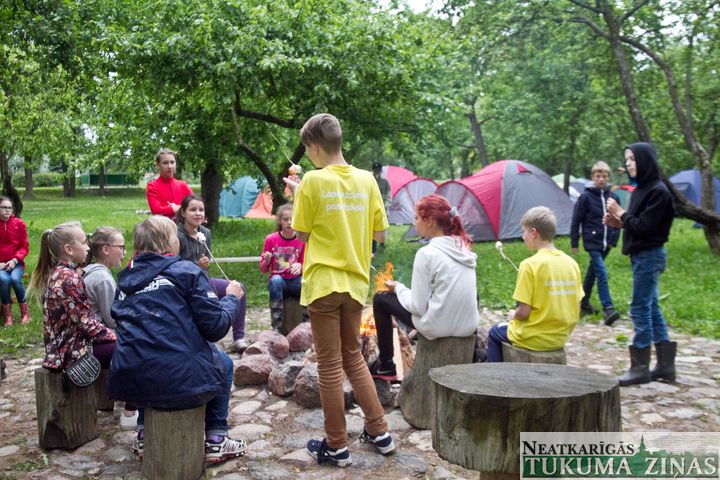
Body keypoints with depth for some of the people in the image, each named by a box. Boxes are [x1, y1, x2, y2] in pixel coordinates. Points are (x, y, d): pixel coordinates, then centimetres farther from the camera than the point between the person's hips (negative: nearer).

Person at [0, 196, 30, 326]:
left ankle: (25, 312, -12)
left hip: (16, 263, 0)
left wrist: (14, 260, -14)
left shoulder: (19, 223, -1)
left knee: (15, 279, -30)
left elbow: (25, 247, 1)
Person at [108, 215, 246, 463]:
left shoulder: (126, 277, 10)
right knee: (223, 363, 26)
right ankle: (215, 439, 23)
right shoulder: (186, 271, -5)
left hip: (128, 384, 5)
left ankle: (144, 435, 39)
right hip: (179, 381, -5)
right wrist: (232, 298, 10)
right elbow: (216, 327, -8)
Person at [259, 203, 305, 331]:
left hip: (295, 281, 1)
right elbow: (263, 269, 2)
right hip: (278, 279, 0)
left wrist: (300, 266, -20)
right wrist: (266, 261, -21)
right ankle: (277, 327, -29)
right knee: (276, 280, -36)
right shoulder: (271, 239, -3)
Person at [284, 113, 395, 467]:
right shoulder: (366, 179, 2)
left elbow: (302, 235, -5)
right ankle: (379, 432, 24)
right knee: (354, 357, 20)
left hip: (324, 282, -5)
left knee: (330, 365, 5)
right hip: (355, 282, 5)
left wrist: (297, 196, 7)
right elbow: (380, 233, 6)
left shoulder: (313, 180, -11)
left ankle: (337, 447, 15)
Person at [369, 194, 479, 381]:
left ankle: (385, 366, 21)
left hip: (439, 327, -7)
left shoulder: (427, 254, -16)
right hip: (469, 326, 7)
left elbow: (418, 306, -15)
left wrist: (398, 288, 4)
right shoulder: (463, 247, 5)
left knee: (380, 299, 11)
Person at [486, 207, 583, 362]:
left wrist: (513, 315, 2)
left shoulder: (530, 265, -19)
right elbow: (576, 310, 3)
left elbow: (523, 312, -18)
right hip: (561, 338, 6)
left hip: (533, 340, -6)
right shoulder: (571, 263, -2)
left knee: (495, 332, 23)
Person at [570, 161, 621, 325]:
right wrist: (574, 243, -3)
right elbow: (576, 221, -4)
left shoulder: (613, 197, 4)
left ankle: (584, 303, 29)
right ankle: (607, 309, -17)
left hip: (605, 243, 5)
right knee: (602, 273, -14)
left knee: (592, 272, 16)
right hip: (592, 241, -5)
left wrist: (614, 240, 7)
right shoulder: (586, 197, -8)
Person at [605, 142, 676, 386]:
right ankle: (665, 365, 19)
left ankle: (640, 368, 3)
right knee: (651, 308, 12)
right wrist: (619, 222, 1)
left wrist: (621, 214, -9)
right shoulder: (641, 189, 13)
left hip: (649, 256, -9)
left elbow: (644, 227, -20)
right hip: (642, 255, 9)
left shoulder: (658, 191, -15)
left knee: (640, 309, -5)